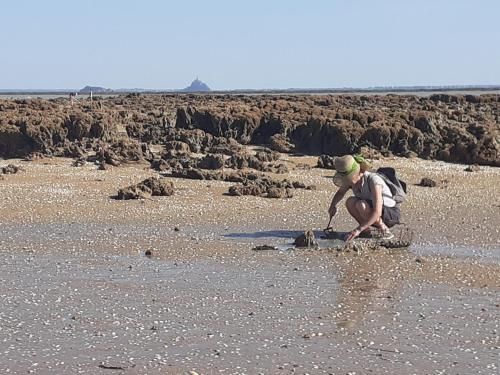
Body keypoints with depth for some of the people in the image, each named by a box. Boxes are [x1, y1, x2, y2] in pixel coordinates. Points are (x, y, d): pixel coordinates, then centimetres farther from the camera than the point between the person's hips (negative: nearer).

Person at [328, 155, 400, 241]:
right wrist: (333, 206, -5)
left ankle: (384, 229, -12)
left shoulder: (373, 180, -30)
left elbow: (377, 212, -37)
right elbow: (340, 193, 16)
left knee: (361, 205, -30)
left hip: (392, 214, -7)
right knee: (350, 202, -15)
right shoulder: (352, 180, -8)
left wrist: (358, 229, -42)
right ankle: (366, 230, 0)